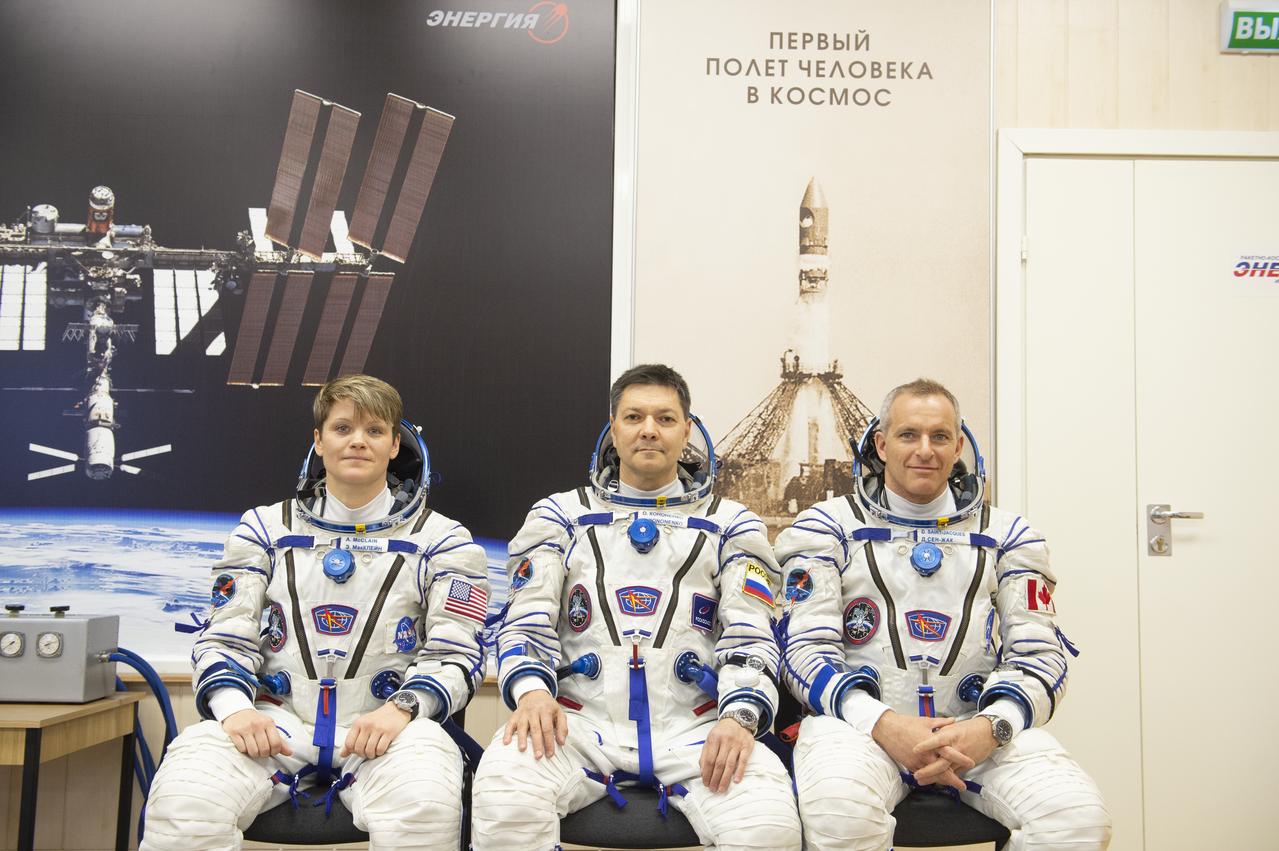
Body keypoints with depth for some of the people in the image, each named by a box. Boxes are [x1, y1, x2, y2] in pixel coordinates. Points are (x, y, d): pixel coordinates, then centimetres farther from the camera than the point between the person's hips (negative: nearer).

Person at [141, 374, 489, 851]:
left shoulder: (441, 539, 10)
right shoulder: (266, 527, 16)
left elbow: (455, 654, 4)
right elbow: (224, 638, 10)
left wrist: (402, 708, -17)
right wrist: (234, 706, -12)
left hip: (384, 724, -1)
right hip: (274, 721, 2)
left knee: (421, 804, -37)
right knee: (183, 800, -31)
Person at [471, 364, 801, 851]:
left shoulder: (730, 524, 14)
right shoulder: (560, 516, 16)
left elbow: (749, 638, 5)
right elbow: (529, 623, 8)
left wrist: (740, 715, -16)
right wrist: (531, 689, -15)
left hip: (693, 728, 0)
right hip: (581, 722, 0)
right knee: (504, 799, -32)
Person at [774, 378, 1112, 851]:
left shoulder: (1007, 534, 15)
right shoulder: (828, 526, 8)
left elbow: (1040, 654, 8)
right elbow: (807, 648, 0)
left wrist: (990, 727, -13)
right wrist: (883, 723, -17)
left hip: (978, 727, 3)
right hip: (859, 718, -2)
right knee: (840, 810, -36)